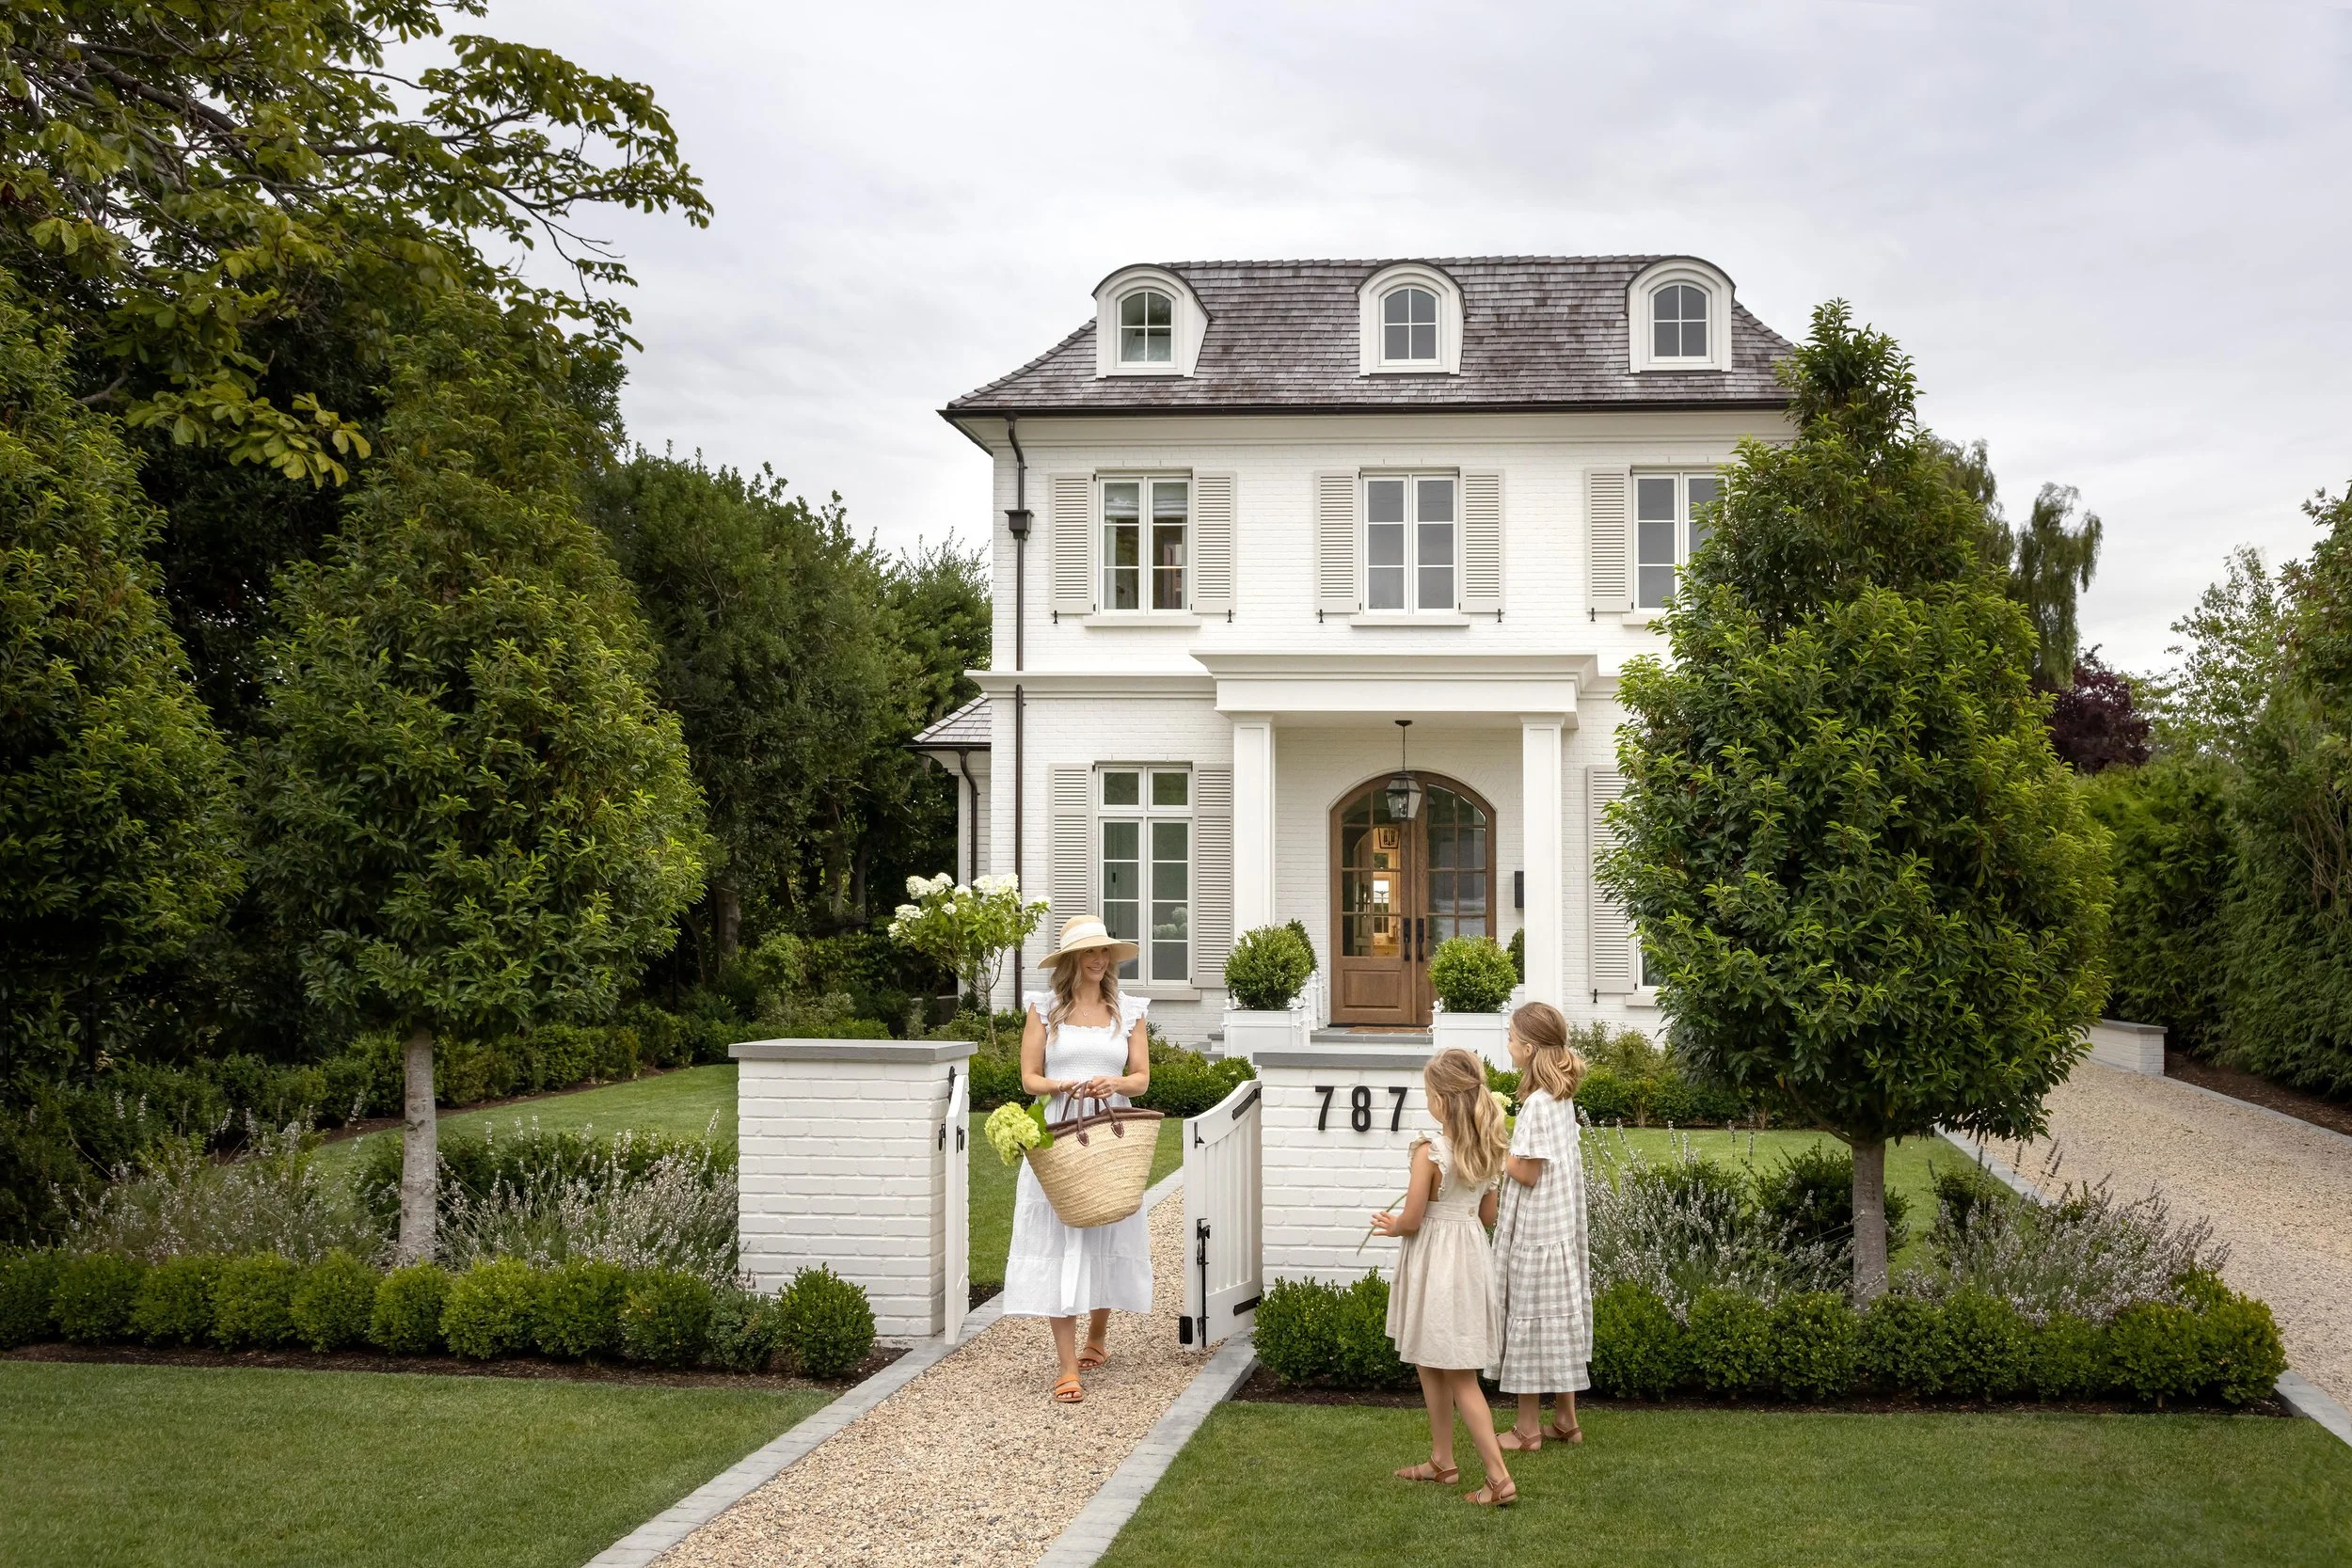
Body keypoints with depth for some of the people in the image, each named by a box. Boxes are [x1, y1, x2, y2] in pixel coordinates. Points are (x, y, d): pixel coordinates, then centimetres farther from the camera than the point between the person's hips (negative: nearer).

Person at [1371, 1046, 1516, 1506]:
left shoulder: (1430, 1150, -21)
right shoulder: (1486, 1148, 1)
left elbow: (1412, 1220, -16)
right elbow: (1488, 1216, 9)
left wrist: (1390, 1224, 5)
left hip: (1435, 1262, -7)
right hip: (1472, 1257, 7)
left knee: (1459, 1378, -1)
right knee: (1436, 1367, 21)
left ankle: (1499, 1477, -3)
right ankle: (1441, 1461, 30)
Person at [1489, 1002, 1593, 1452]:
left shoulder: (1537, 1103, -21)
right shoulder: (1563, 1096, 7)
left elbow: (1527, 1173, -20)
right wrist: (1507, 1146, 9)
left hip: (1534, 1230, -9)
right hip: (1560, 1225, 9)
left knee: (1530, 1319, 0)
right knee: (1559, 1319, 15)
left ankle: (1528, 1428, 9)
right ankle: (1565, 1420, 24)